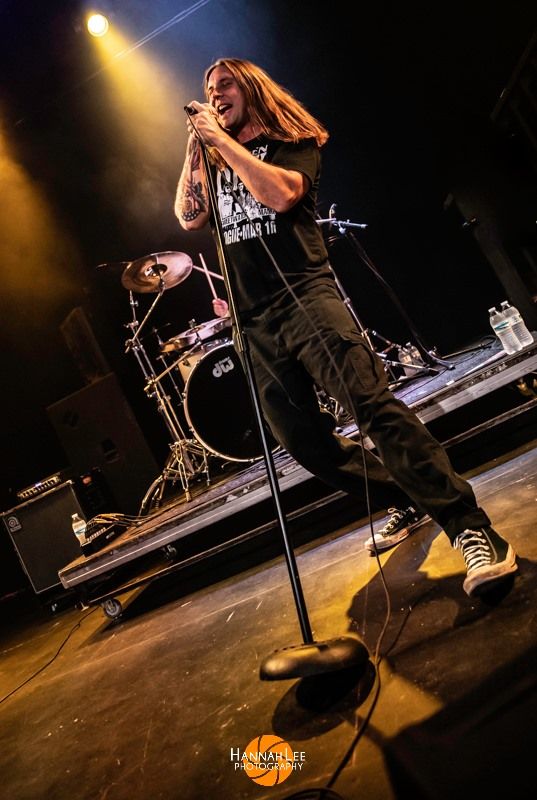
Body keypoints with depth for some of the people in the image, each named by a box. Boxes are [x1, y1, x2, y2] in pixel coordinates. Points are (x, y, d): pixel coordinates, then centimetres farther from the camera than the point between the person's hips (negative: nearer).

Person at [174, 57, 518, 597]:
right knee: (302, 440, 3)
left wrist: (221, 138, -3)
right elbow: (188, 218, 10)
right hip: (254, 323, 6)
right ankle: (406, 502, 20)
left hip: (304, 298, -5)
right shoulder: (213, 164, 26)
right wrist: (197, 146, 10)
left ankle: (471, 530, -20)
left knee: (375, 406, -23)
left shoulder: (291, 141, 10)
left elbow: (280, 193, -11)